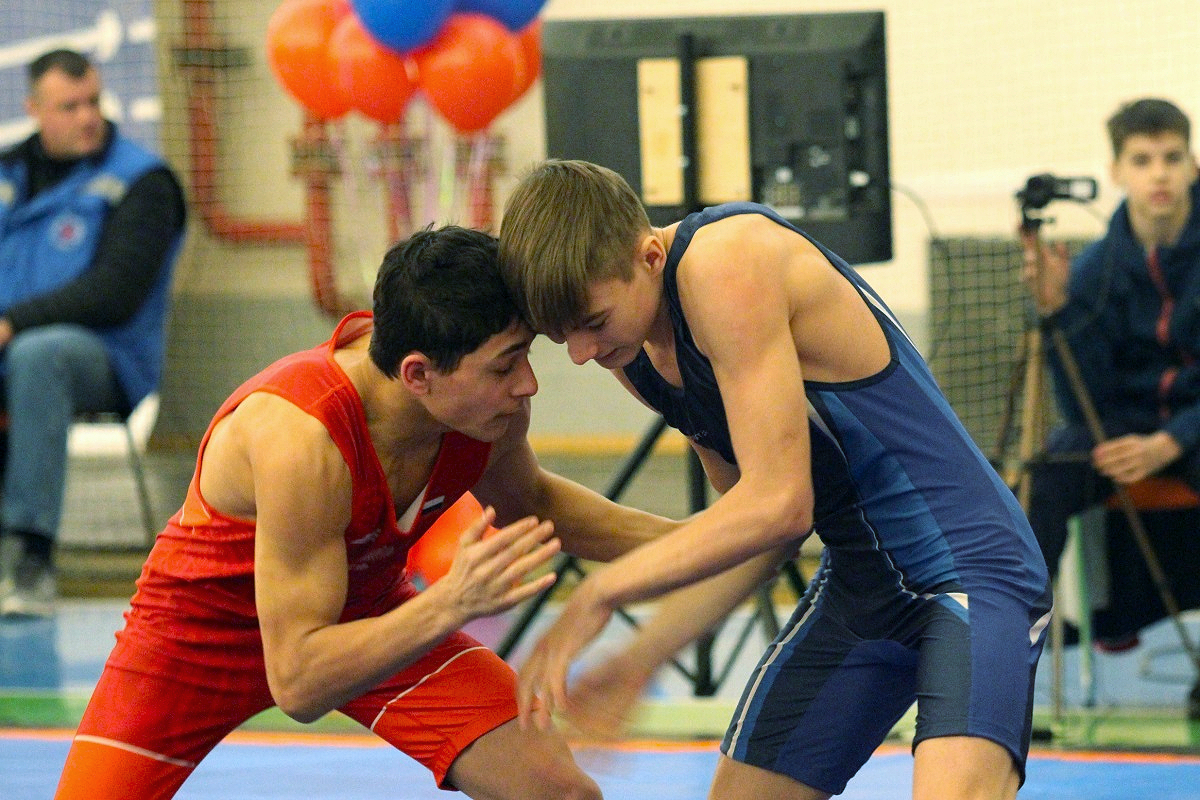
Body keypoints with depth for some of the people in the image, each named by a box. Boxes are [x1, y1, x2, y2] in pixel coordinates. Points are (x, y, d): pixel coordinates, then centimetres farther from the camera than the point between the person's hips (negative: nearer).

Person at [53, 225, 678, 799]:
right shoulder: (300, 437, -41)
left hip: (370, 614, 5)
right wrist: (451, 604, -48)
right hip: (205, 625, -4)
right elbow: (296, 684, -38)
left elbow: (529, 504, 6)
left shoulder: (494, 397, -22)